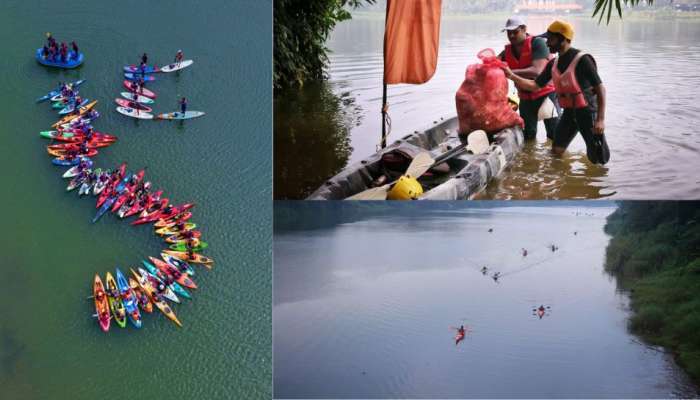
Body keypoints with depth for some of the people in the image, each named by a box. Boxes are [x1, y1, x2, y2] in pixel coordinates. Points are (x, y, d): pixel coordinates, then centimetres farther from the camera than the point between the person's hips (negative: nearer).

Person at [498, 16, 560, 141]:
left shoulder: (538, 43, -16)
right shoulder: (507, 51, 1)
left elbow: (536, 71, -29)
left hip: (546, 94, -5)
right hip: (526, 98, 5)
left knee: (555, 136, -2)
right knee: (527, 137, 15)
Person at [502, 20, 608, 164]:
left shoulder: (581, 59, -16)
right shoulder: (553, 64, 5)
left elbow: (600, 89, -15)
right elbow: (535, 85, 8)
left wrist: (601, 119, -21)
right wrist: (511, 75, -2)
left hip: (587, 111, -6)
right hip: (568, 112, 6)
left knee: (597, 159, -5)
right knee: (556, 151, 5)